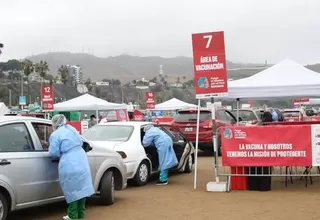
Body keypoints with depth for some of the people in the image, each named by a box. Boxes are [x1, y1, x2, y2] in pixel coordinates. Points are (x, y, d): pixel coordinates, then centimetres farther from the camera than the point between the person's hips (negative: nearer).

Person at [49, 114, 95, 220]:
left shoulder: (55, 135, -5)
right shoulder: (71, 129, 15)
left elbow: (53, 152, -5)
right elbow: (80, 142, 22)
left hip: (69, 164, -7)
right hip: (81, 160, 7)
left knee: (72, 189, 2)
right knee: (81, 187, 12)